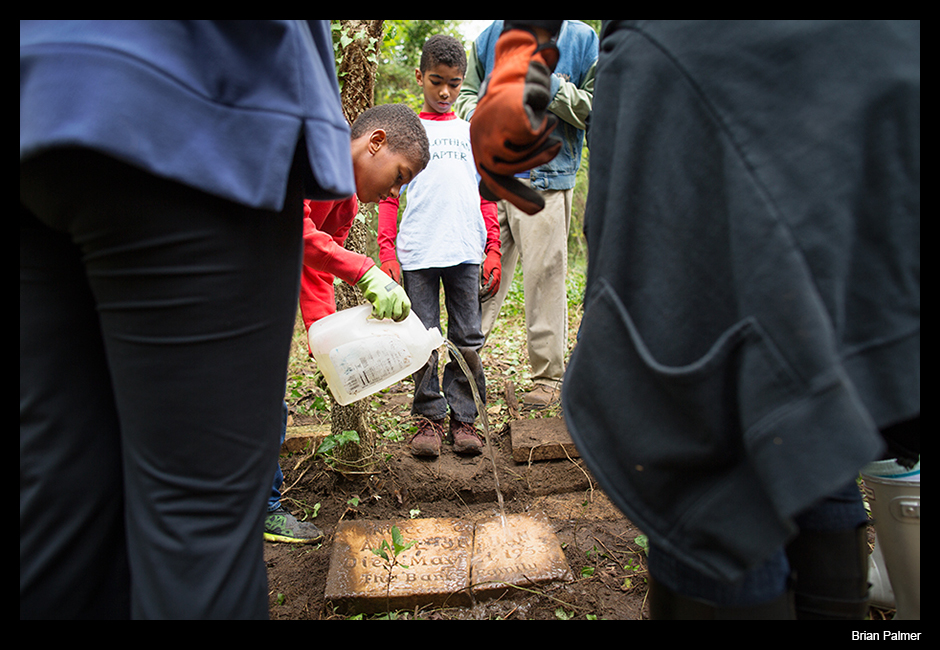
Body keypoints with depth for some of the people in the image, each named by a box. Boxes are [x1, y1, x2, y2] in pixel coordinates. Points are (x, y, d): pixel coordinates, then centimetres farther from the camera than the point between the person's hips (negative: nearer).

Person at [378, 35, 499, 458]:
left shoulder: (472, 133, 17)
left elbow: (487, 196, 16)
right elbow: (388, 196, 8)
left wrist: (493, 250, 6)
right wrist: (387, 253, -2)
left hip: (466, 251, 1)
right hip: (416, 254, -1)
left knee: (467, 339, 4)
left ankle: (464, 417, 15)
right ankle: (429, 417, 15)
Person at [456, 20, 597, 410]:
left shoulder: (582, 39, 7)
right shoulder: (491, 37, 16)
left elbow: (597, 107, 3)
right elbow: (467, 92, 22)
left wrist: (555, 88, -13)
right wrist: (474, 113, -1)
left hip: (546, 177, -3)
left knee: (545, 276, -2)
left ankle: (548, 376, 10)